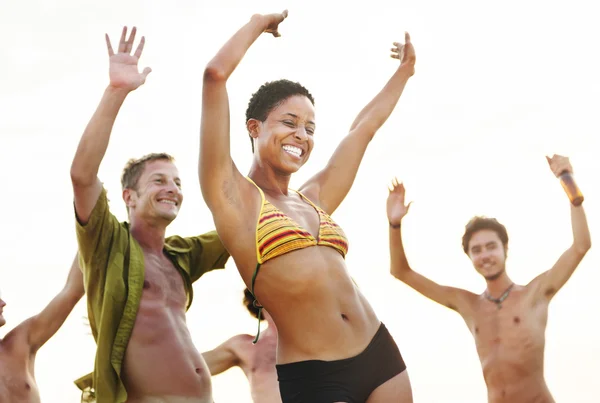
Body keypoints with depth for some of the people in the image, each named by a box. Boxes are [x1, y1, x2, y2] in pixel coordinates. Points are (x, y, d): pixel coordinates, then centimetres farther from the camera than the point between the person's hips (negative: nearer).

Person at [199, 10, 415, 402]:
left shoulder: (315, 199, 16)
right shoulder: (233, 196, 0)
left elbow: (364, 127, 31)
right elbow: (215, 75, -6)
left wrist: (405, 71, 42)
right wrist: (259, 23, 9)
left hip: (379, 353, 6)